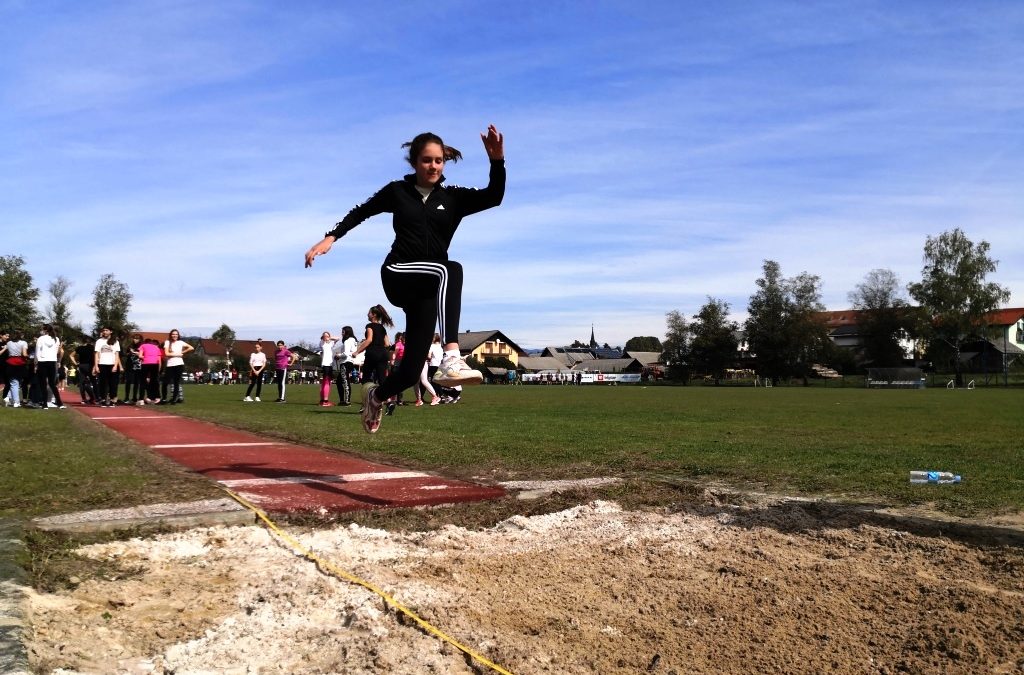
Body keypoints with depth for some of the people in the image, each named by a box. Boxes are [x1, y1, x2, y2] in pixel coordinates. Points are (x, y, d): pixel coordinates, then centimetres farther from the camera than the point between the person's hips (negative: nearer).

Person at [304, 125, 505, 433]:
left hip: (428, 288, 3)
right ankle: (451, 358, -49)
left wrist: (497, 161, -23)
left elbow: (493, 197, -8)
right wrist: (331, 237, 4)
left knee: (411, 372, -2)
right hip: (398, 275, -3)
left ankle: (376, 395, 37)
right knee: (451, 269, -35)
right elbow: (361, 211, 16)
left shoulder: (454, 198, 7)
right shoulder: (397, 191, 6)